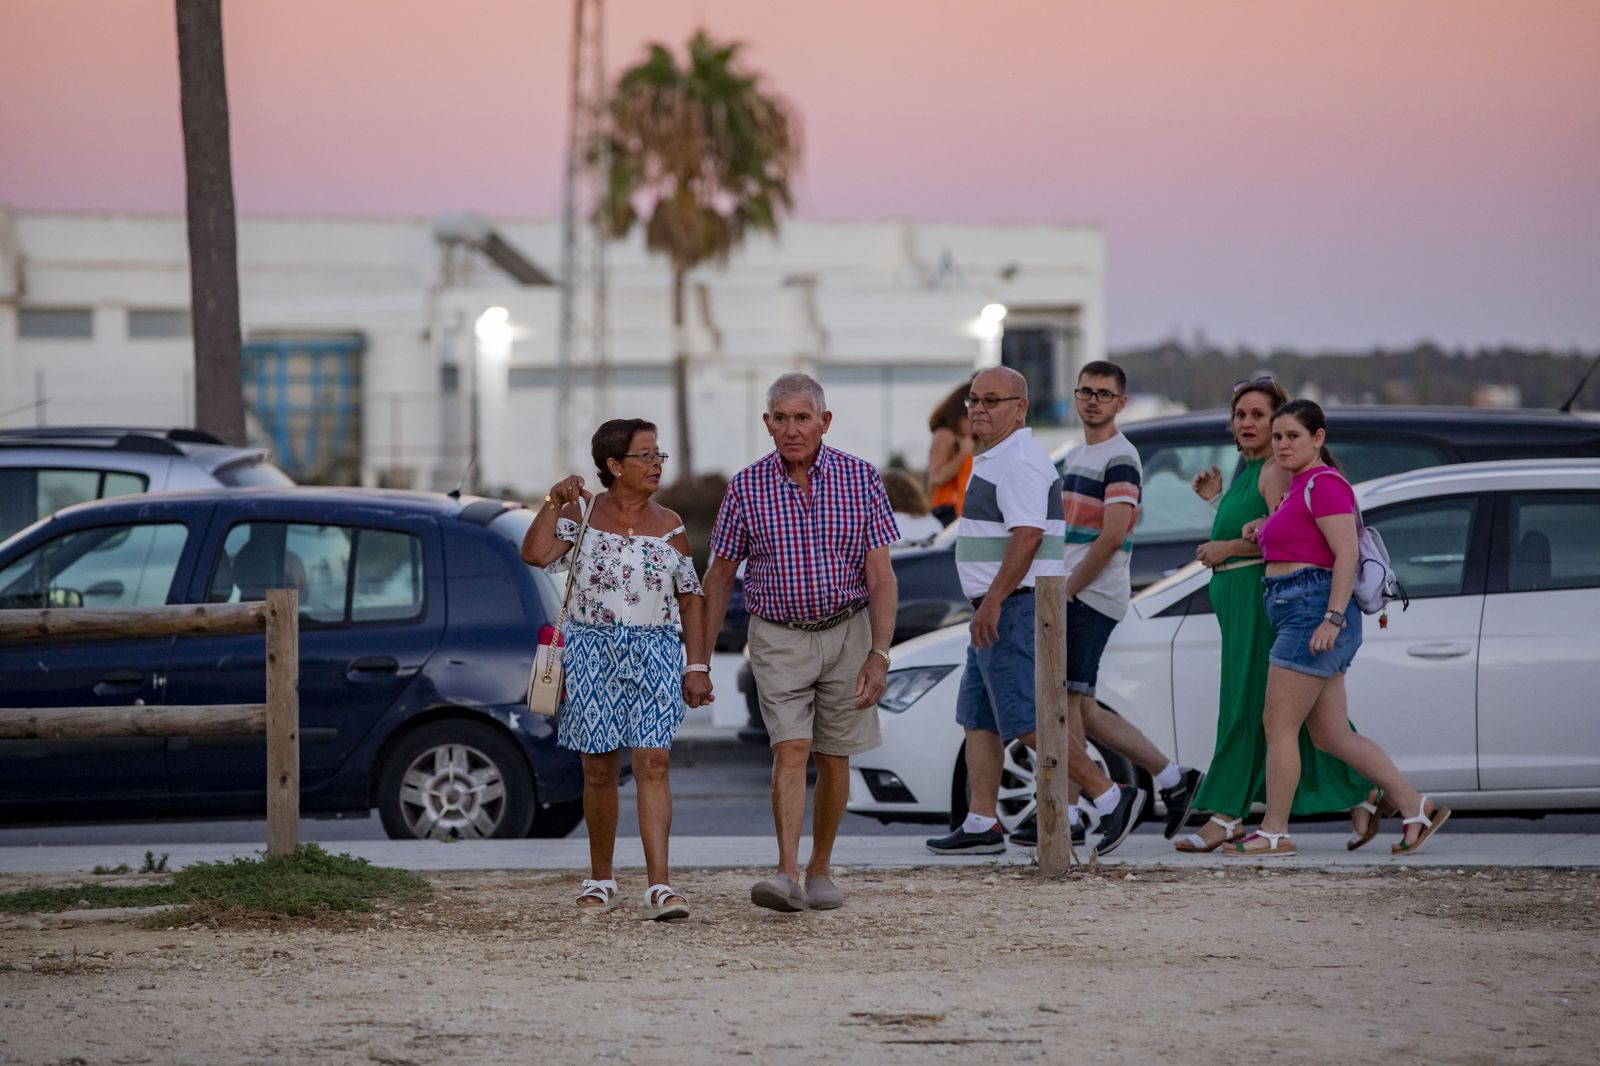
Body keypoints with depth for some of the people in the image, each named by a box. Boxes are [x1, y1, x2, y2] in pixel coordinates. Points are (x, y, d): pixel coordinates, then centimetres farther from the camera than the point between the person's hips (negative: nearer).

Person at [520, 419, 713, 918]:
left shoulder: (668, 525, 6)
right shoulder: (581, 512, 2)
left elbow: (690, 598, 9)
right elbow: (535, 554, -12)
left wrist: (698, 665, 3)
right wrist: (553, 503, -20)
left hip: (655, 654, 0)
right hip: (591, 650, 0)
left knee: (652, 765, -11)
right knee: (599, 769, 5)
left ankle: (659, 886, -16)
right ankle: (601, 880, 20)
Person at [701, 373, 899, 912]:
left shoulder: (860, 479, -7)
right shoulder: (747, 486, -6)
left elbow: (880, 574, -8)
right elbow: (719, 575, 2)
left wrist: (879, 654, -16)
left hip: (846, 631, 1)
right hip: (778, 638, -1)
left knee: (832, 761, 8)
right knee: (791, 750, -15)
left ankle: (820, 869, 24)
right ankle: (786, 876, -23)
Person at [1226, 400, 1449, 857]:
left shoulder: (1323, 483, -9)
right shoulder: (1299, 488, 21)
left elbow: (1347, 551, -18)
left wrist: (1333, 617, -25)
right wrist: (1265, 524, 21)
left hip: (1315, 610, -10)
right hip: (1296, 616, 10)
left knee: (1279, 727, -7)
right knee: (1333, 737, 6)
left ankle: (1274, 833, -3)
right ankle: (1416, 808, 4)